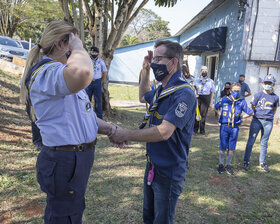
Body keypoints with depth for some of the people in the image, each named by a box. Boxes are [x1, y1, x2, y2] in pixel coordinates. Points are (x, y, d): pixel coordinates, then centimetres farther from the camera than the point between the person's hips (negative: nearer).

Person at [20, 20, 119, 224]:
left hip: (79, 156, 10)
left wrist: (109, 129, 8)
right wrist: (77, 47, -26)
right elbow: (83, 73, -46)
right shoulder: (46, 73, -22)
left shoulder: (59, 73, 14)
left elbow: (81, 113, 19)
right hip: (65, 162, -10)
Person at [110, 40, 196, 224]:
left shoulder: (184, 93, -24)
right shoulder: (162, 90, 6)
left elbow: (164, 132, -32)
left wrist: (126, 135, -21)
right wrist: (146, 71, 13)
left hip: (169, 171, -9)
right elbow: (143, 97, 29)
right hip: (153, 165, 9)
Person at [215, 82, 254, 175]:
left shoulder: (242, 102, -2)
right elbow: (216, 107, 16)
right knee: (222, 147, 4)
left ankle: (228, 165, 23)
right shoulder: (224, 100, -3)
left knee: (231, 148, 8)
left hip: (234, 128, 1)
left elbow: (251, 113, 8)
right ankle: (221, 165, 20)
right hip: (224, 126, -1)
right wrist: (220, 115, 6)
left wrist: (241, 117, 3)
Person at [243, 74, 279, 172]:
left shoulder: (275, 97, 3)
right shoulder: (258, 95, -3)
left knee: (264, 143, 12)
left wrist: (269, 116, 9)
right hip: (257, 120, -2)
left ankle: (262, 162, 23)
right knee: (251, 141, 0)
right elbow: (252, 108, 3)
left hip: (268, 122, 2)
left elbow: (274, 110, 15)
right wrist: (259, 114, 3)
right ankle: (246, 162, 7)